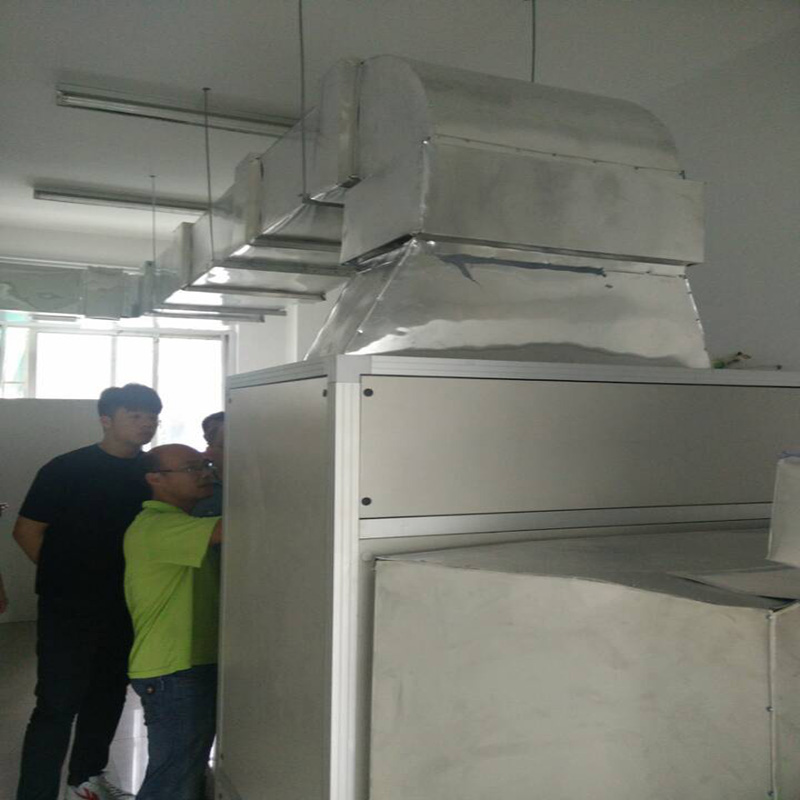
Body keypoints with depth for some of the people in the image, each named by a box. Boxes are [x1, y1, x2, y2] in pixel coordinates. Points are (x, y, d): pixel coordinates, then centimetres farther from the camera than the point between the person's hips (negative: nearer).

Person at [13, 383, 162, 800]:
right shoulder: (66, 469, -12)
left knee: (109, 695, 18)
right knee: (58, 704, -2)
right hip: (69, 608, -5)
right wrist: (63, 576, 0)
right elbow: (26, 530, -5)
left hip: (125, 606, 6)